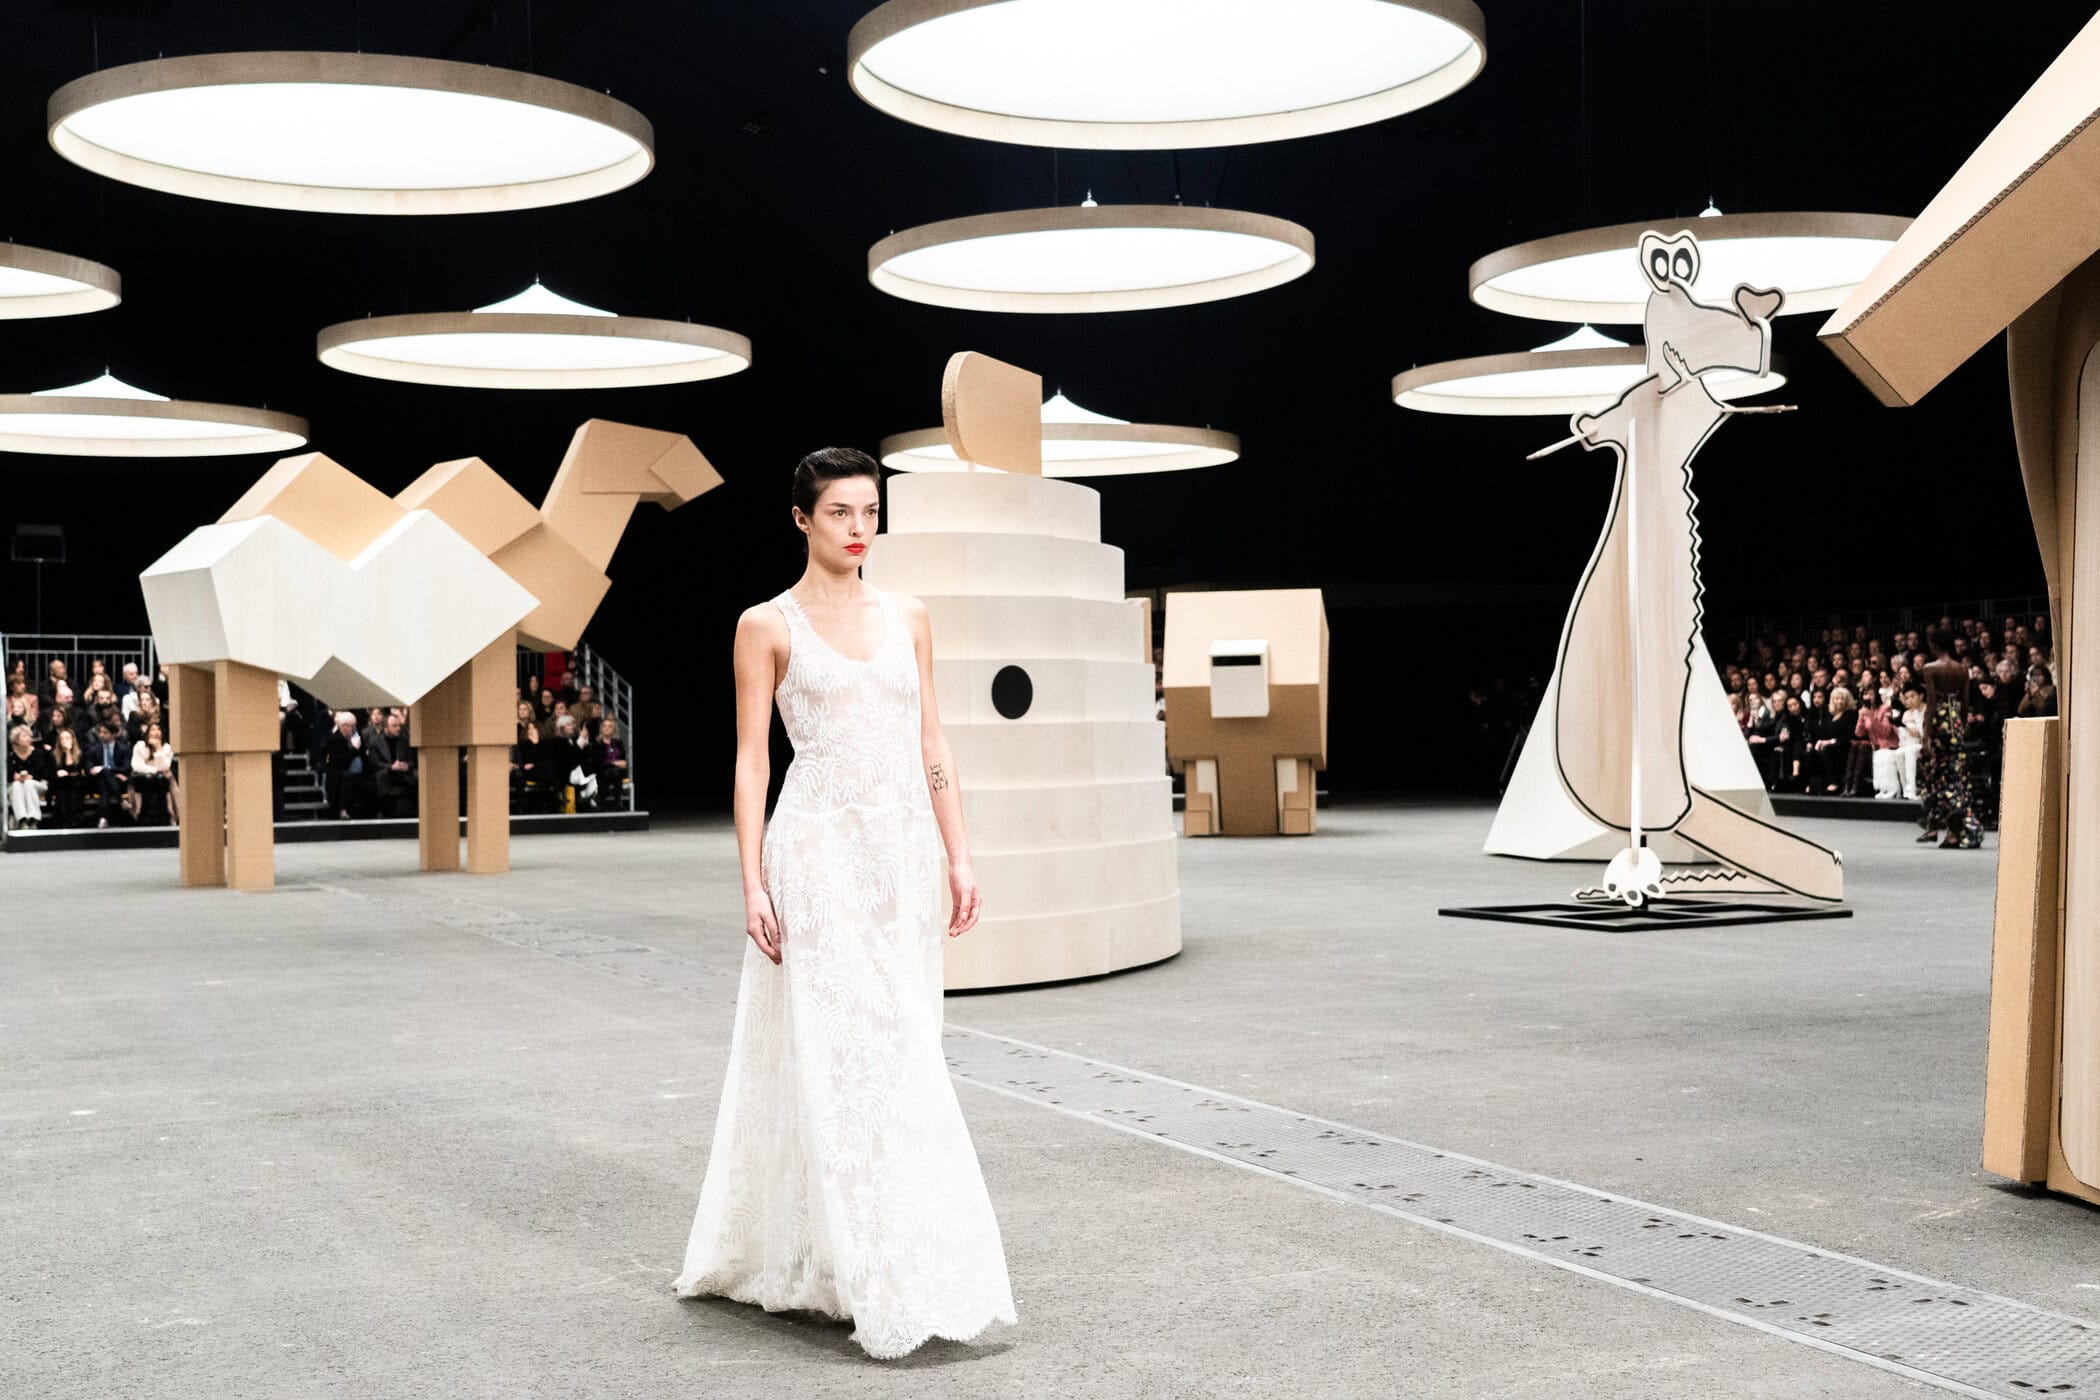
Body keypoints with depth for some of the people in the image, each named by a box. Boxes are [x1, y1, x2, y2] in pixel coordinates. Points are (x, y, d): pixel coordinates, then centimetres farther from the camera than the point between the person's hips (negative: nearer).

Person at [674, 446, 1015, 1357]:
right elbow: (751, 760, -2)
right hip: (820, 851, -5)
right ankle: (892, 1286, -2)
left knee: (898, 1054, 8)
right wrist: (753, 884, -9)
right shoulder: (767, 625, 0)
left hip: (902, 854, 5)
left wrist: (959, 857, 6)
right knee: (843, 1055, -7)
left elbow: (932, 746, 12)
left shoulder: (907, 617, 12)